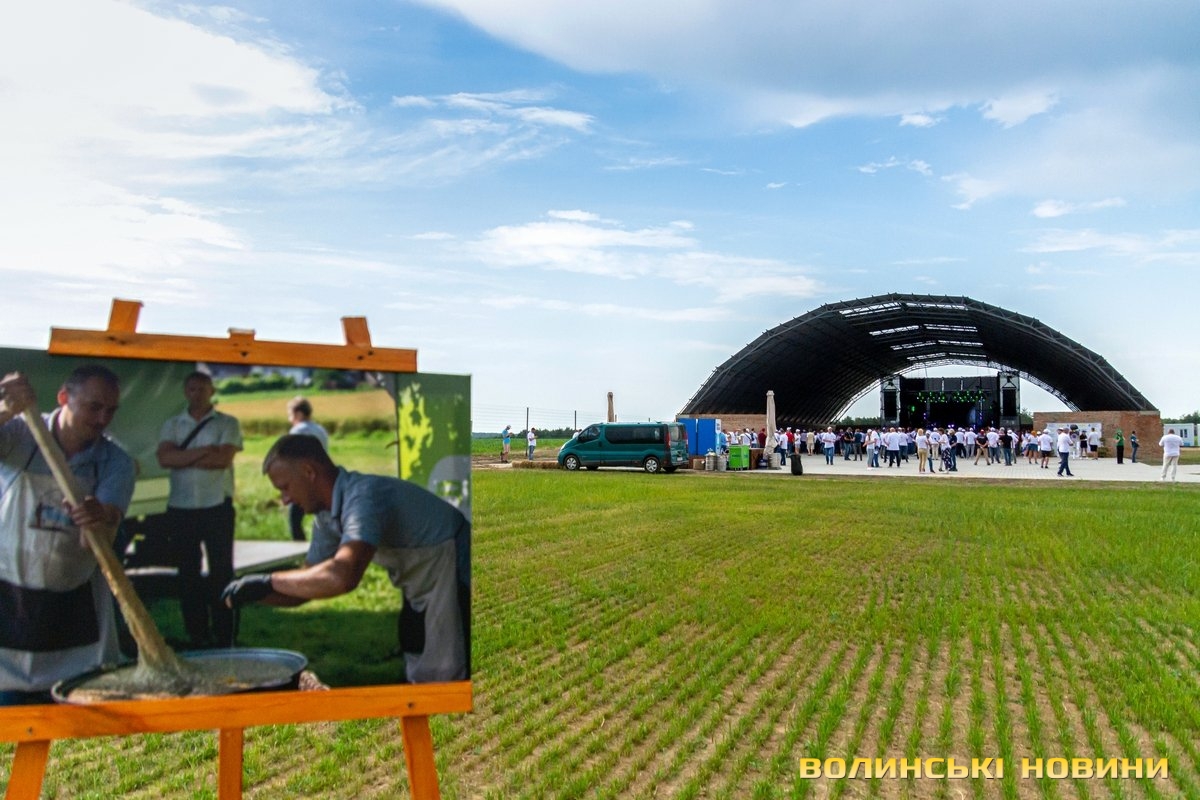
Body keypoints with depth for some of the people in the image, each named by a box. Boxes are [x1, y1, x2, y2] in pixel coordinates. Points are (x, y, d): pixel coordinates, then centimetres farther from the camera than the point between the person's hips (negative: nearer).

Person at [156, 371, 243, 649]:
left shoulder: (227, 424, 4)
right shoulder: (172, 425, 11)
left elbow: (223, 459, -12)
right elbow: (164, 458, -7)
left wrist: (183, 457, -6)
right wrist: (203, 451, -13)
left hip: (217, 507, -3)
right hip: (180, 508, 3)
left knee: (221, 572, 0)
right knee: (188, 574, 7)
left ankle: (223, 637, 6)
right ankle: (196, 636, 16)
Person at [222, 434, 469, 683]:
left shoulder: (364, 496, -28)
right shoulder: (328, 518, 2)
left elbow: (342, 576, -43)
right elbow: (306, 585, 9)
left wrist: (268, 581, -32)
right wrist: (251, 593, -8)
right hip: (423, 596, 10)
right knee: (416, 680, 19)